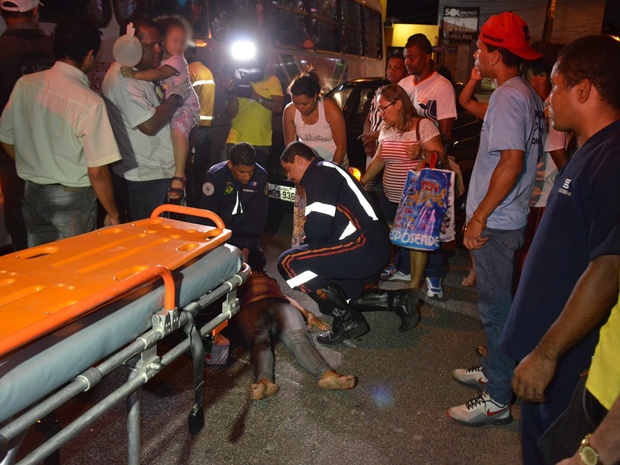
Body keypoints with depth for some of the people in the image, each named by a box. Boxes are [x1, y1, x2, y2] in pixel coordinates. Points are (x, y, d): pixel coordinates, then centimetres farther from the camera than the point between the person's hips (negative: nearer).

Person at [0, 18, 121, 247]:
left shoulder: (24, 84, -3)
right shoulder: (90, 102, -21)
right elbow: (97, 172, -20)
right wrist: (113, 214, -8)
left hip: (32, 194, 6)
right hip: (73, 198, -5)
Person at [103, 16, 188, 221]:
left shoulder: (141, 71, 14)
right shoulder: (123, 80, -18)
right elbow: (150, 125, -24)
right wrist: (176, 97, -12)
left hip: (159, 172, 9)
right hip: (143, 179, -9)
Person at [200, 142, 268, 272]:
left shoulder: (261, 175, -18)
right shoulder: (215, 175, -22)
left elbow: (259, 216, -13)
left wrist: (247, 247, -20)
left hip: (246, 231, 2)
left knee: (256, 263, -5)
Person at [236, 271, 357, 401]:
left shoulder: (270, 280, 47)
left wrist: (307, 313, 15)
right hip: (250, 307, -1)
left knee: (298, 337, -32)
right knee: (259, 340, -36)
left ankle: (326, 375, -60)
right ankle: (264, 381, -66)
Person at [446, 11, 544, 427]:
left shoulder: (508, 96, -18)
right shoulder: (530, 95, 13)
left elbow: (512, 162, -26)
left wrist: (480, 216, -22)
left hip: (495, 222, -10)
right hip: (510, 217, 10)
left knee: (496, 306, -1)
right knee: (497, 302, 20)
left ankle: (497, 400, 12)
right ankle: (494, 370, 36)